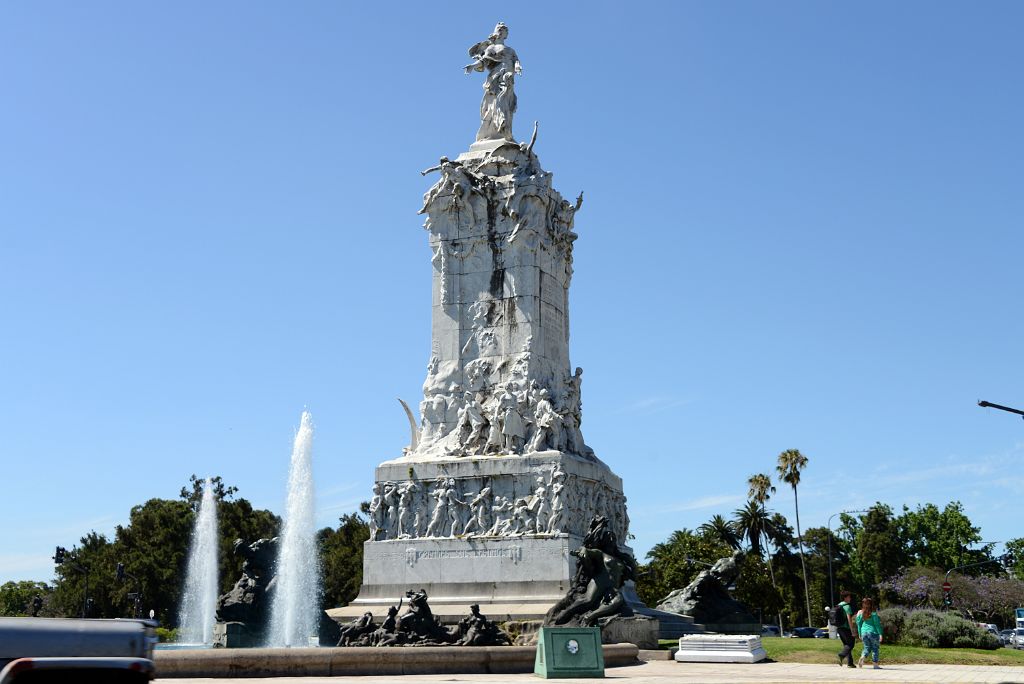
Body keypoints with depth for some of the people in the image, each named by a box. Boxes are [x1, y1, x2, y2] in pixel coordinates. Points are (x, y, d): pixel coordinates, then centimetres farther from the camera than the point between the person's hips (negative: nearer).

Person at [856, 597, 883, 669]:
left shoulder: (860, 613, 3)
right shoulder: (873, 614, -10)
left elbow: (859, 624, 8)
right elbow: (877, 624, -11)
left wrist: (860, 635, 15)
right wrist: (880, 634, -8)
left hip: (864, 632, 4)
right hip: (873, 632, -4)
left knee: (867, 647, 14)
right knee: (875, 649, 7)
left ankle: (862, 657, -13)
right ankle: (875, 665, 8)